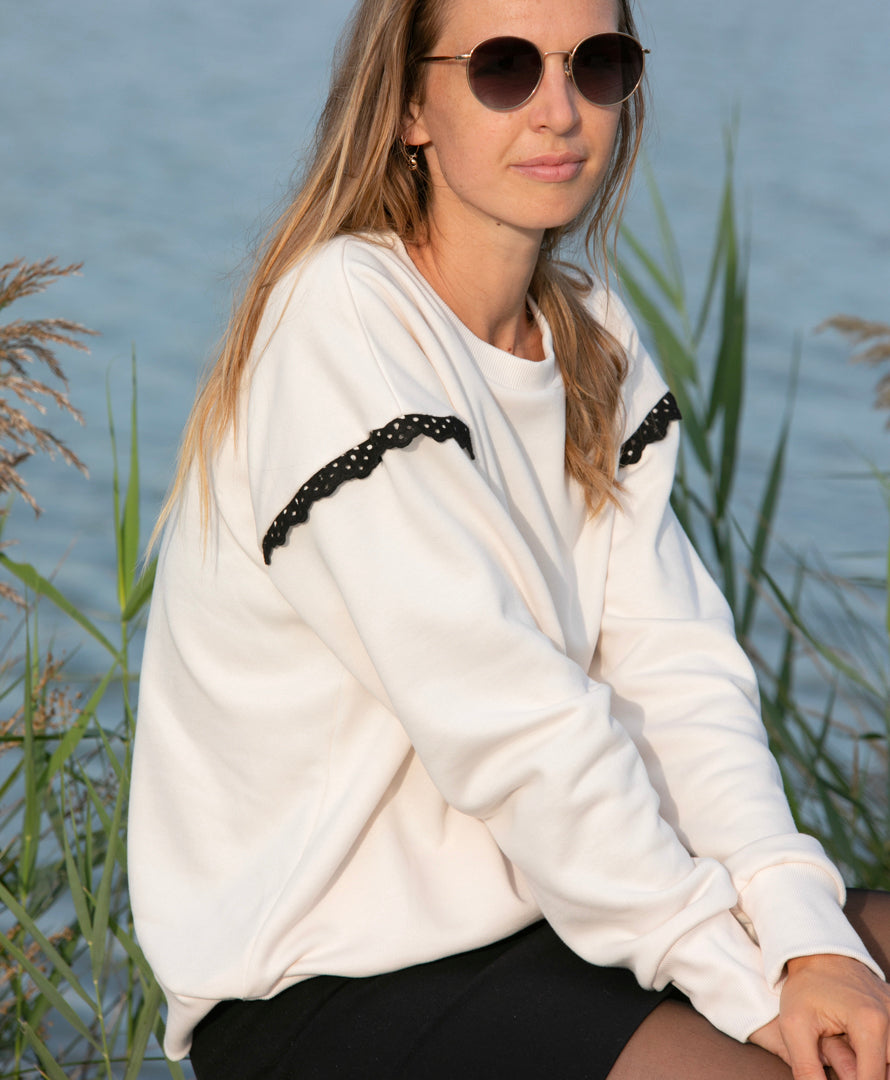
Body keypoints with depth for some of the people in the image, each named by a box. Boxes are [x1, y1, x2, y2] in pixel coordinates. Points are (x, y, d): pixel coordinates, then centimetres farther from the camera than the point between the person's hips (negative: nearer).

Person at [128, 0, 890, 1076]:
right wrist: (744, 984, -19)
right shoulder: (344, 319, -17)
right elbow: (503, 719, -21)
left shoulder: (590, 333, 8)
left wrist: (800, 935, -16)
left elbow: (676, 664, -2)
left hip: (538, 896, 8)